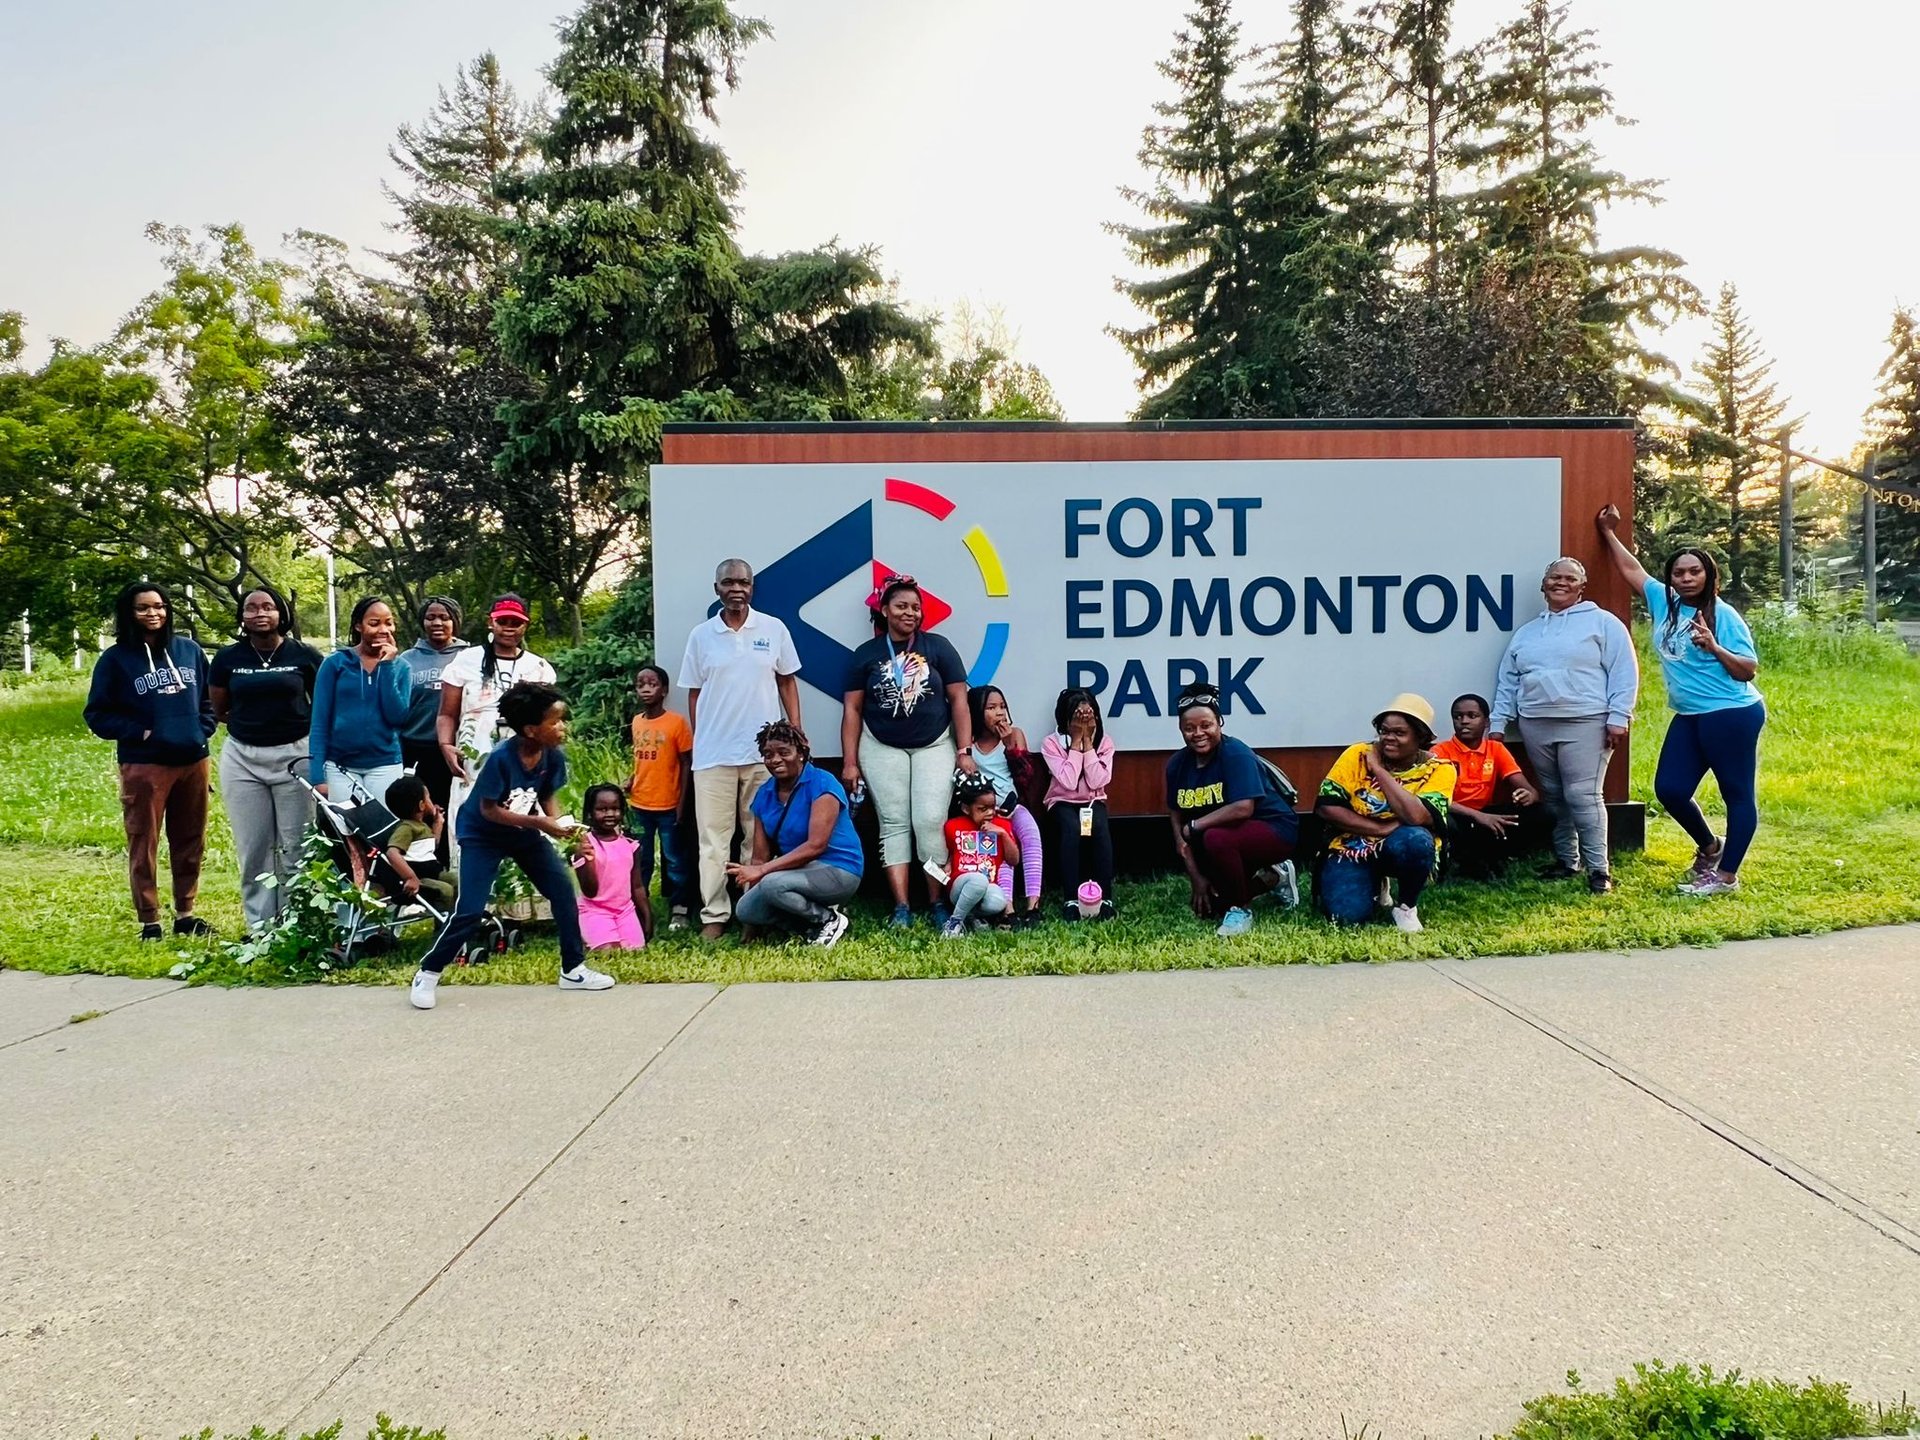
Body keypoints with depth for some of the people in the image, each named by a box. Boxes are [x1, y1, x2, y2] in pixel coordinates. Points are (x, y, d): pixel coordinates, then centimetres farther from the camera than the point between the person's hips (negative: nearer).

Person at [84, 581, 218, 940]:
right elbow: (97, 714, 0)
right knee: (143, 845, 0)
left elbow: (209, 698, 19)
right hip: (144, 765, -4)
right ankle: (149, 921, 7)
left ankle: (185, 913, 21)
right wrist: (138, 731, -10)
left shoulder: (189, 651, 10)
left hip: (193, 760, 4)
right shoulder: (116, 658, -1)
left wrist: (203, 730, 3)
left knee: (190, 842, 10)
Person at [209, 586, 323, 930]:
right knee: (253, 849, 5)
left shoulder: (303, 655, -1)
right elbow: (218, 711, 14)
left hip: (295, 755, -2)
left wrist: (297, 722, 0)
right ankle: (259, 927, 13)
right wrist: (251, 722, 7)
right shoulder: (227, 658, 5)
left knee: (296, 848, 1)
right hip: (242, 758, 2)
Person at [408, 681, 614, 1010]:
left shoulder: (553, 755, -15)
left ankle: (573, 969, 12)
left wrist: (558, 821, -20)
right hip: (482, 836, -6)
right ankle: (427, 974, 9)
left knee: (563, 890, 0)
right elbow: (489, 810, -25)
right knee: (470, 909, -11)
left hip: (525, 832, 6)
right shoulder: (500, 758, -31)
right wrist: (540, 823, -30)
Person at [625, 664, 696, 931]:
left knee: (675, 860, 6)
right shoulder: (637, 722, 5)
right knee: (639, 862, 13)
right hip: (639, 806, 5)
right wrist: (631, 779, -3)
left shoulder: (677, 722, -11)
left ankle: (679, 910, 16)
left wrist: (682, 804, -10)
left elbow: (686, 764, -7)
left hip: (668, 806, -5)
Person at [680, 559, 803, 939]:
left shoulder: (774, 629, 3)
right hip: (712, 753, 0)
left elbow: (787, 681, 8)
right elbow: (694, 693, 8)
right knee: (713, 838, 2)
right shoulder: (701, 635, 4)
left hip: (764, 750, 0)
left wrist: (796, 732, 2)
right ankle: (714, 914, 6)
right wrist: (697, 742, 4)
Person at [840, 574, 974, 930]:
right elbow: (852, 709, 3)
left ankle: (939, 903, 1)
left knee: (931, 822, -9)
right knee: (894, 824, 0)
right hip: (883, 750, 1)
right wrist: (850, 762, -2)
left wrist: (964, 751, -6)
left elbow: (959, 700, 0)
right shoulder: (866, 654, 2)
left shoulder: (938, 647, 0)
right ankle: (901, 907, 1)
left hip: (934, 746, -1)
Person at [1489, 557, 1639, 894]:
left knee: (1582, 796, -10)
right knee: (1553, 797, 10)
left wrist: (1618, 717, -10)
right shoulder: (1526, 632, 18)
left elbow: (1624, 673, -3)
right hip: (1535, 725, 5)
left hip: (1585, 724, -5)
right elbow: (1507, 680, 18)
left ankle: (1598, 867, -3)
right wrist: (1498, 722, 12)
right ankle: (1566, 860, 21)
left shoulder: (1602, 622, 4)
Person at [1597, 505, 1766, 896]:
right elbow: (1631, 569, 21)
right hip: (1688, 717, 7)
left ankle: (1727, 876, 8)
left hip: (1731, 715, -7)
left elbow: (1749, 669, -11)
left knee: (1737, 795, 2)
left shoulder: (1723, 615, -9)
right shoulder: (1664, 603, 8)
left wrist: (1714, 648, -25)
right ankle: (1709, 846, 31)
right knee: (1669, 789, 6)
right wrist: (1609, 534, 26)